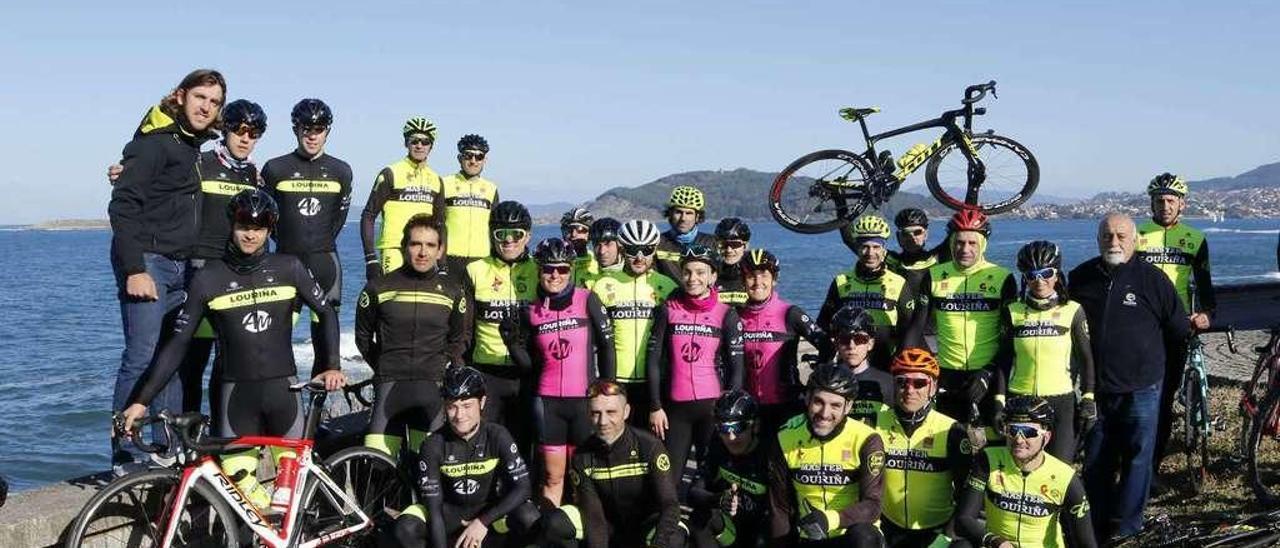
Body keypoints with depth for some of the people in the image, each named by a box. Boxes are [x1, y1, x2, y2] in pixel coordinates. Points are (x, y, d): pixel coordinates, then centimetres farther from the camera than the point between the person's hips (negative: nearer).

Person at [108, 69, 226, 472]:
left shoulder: (199, 147, 16)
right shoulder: (155, 142, -9)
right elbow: (123, 207, -15)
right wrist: (134, 269, -21)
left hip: (181, 268, 8)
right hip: (147, 265, -8)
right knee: (141, 358, -10)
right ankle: (124, 457, -3)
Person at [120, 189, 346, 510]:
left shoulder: (288, 269, 3)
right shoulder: (208, 279, 0)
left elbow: (326, 313, 14)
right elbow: (178, 344, 1)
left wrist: (332, 366, 2)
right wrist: (141, 401, -4)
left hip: (282, 388, 1)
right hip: (235, 392, -1)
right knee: (238, 479, -9)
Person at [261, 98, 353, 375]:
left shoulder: (341, 171, 5)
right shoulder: (276, 168, -1)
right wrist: (285, 240, 12)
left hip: (324, 260, 1)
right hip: (286, 259, -1)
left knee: (325, 327, 2)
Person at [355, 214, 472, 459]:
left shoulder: (453, 290, 6)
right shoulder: (380, 287, 4)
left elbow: (460, 339, 19)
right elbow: (363, 336, 17)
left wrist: (440, 365, 11)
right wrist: (383, 368, 12)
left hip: (433, 386, 0)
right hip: (390, 385, 0)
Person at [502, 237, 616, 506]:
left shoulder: (587, 300, -3)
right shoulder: (532, 311, 5)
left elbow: (607, 346, -1)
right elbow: (529, 365, 9)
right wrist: (512, 340, -8)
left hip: (584, 398, -2)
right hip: (547, 402, 2)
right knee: (553, 477, 6)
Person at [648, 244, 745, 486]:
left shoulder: (726, 314, 1)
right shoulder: (667, 310, 5)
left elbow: (736, 368, 0)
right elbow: (654, 361, 5)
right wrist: (655, 407, 0)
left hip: (713, 406, -1)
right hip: (676, 407, 1)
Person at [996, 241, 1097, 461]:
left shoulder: (1072, 311, 1)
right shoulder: (1013, 312, 4)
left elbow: (1085, 358, 6)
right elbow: (1005, 360, 7)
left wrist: (1089, 399, 0)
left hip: (1061, 402, -1)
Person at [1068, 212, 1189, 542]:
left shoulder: (1152, 278, -6)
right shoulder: (1080, 278, 3)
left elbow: (1178, 329, 4)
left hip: (1140, 389, -3)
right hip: (1093, 389, 3)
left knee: (1136, 459, 6)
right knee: (1096, 462, 11)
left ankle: (1126, 526, 17)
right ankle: (1098, 524, 24)